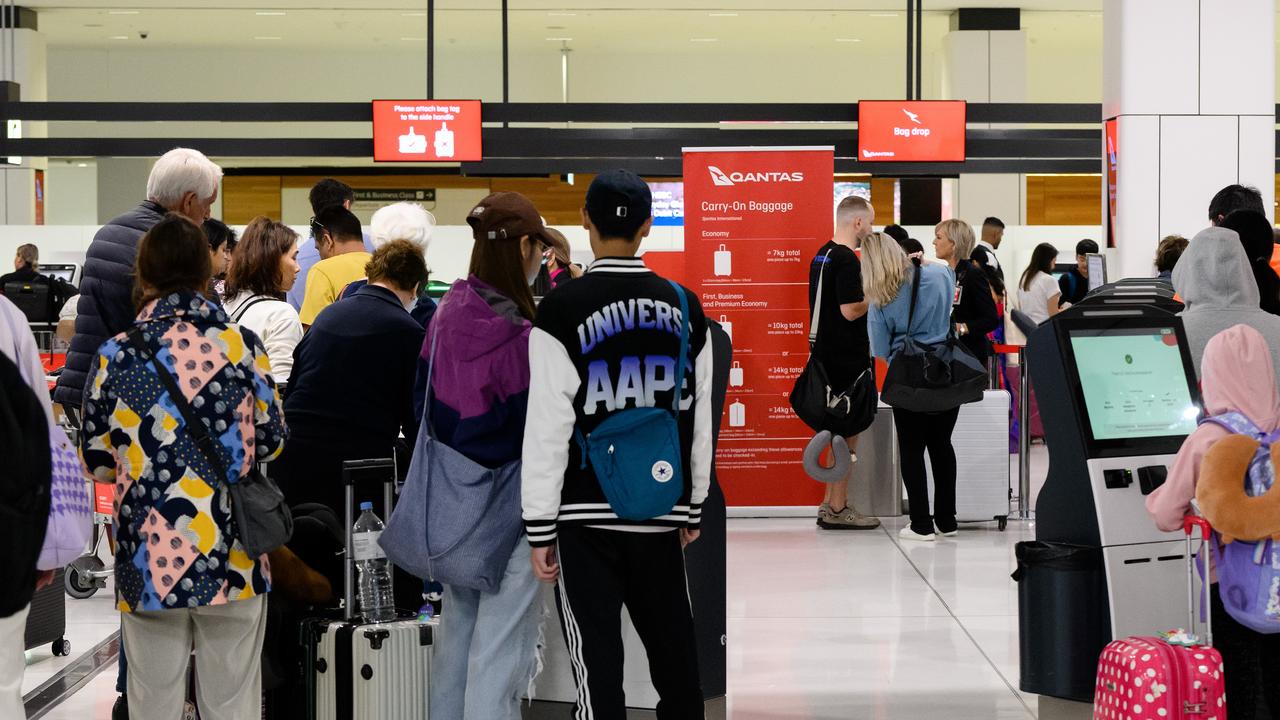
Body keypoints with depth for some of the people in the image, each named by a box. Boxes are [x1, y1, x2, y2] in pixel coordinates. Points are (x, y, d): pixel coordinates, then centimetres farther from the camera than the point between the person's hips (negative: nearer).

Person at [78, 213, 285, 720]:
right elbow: (271, 442, 5)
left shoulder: (115, 356, -5)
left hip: (149, 561, 0)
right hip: (232, 559, 0)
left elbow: (96, 463, 2)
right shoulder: (242, 347, -5)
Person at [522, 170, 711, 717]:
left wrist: (539, 527, -5)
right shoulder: (685, 307, 3)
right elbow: (699, 418, 9)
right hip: (662, 508, 4)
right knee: (674, 652, 16)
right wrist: (693, 505, 19)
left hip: (587, 513, -4)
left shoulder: (562, 309, -9)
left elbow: (548, 427, -11)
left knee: (598, 660, 1)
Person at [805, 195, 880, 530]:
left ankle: (830, 504, 19)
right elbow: (850, 311, -22)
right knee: (848, 431, -2)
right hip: (847, 357, -10)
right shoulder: (846, 259, -18)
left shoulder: (822, 254, 12)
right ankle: (838, 509, 2)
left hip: (827, 351, 10)